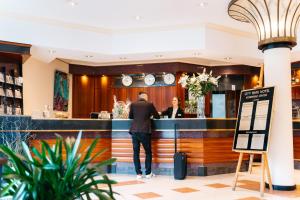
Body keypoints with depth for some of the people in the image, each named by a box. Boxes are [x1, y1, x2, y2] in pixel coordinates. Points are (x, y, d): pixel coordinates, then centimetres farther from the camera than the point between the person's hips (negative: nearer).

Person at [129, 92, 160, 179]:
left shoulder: (133, 104, 7)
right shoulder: (149, 104, 2)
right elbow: (157, 116, 11)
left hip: (134, 131, 2)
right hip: (145, 131, -2)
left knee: (136, 152, 7)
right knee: (148, 152, 10)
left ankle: (138, 173, 6)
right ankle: (148, 173, 11)